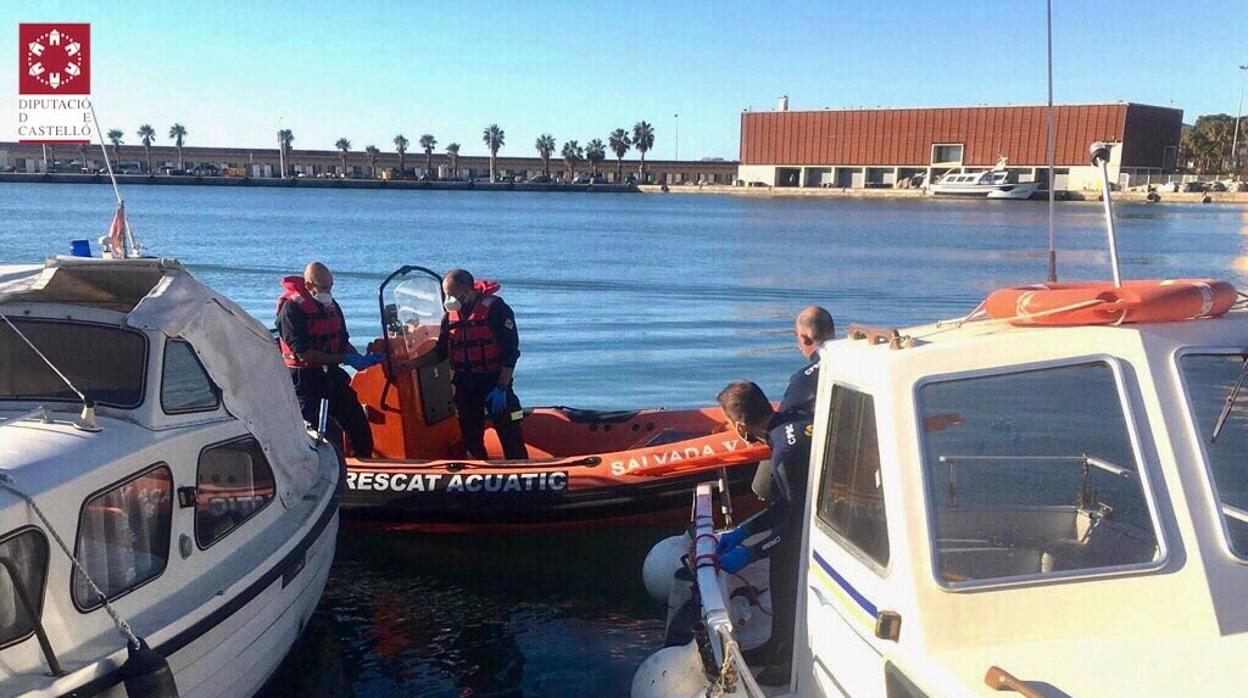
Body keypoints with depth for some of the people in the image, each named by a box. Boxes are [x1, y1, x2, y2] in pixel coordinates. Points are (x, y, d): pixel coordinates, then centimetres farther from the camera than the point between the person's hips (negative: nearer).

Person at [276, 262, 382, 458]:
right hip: (304, 379, -7)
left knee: (359, 427, 7)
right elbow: (304, 353, -21)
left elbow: (343, 342, 18)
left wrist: (361, 360, -3)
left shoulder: (331, 305, 11)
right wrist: (345, 359, -22)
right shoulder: (291, 308, -13)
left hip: (332, 375, 7)